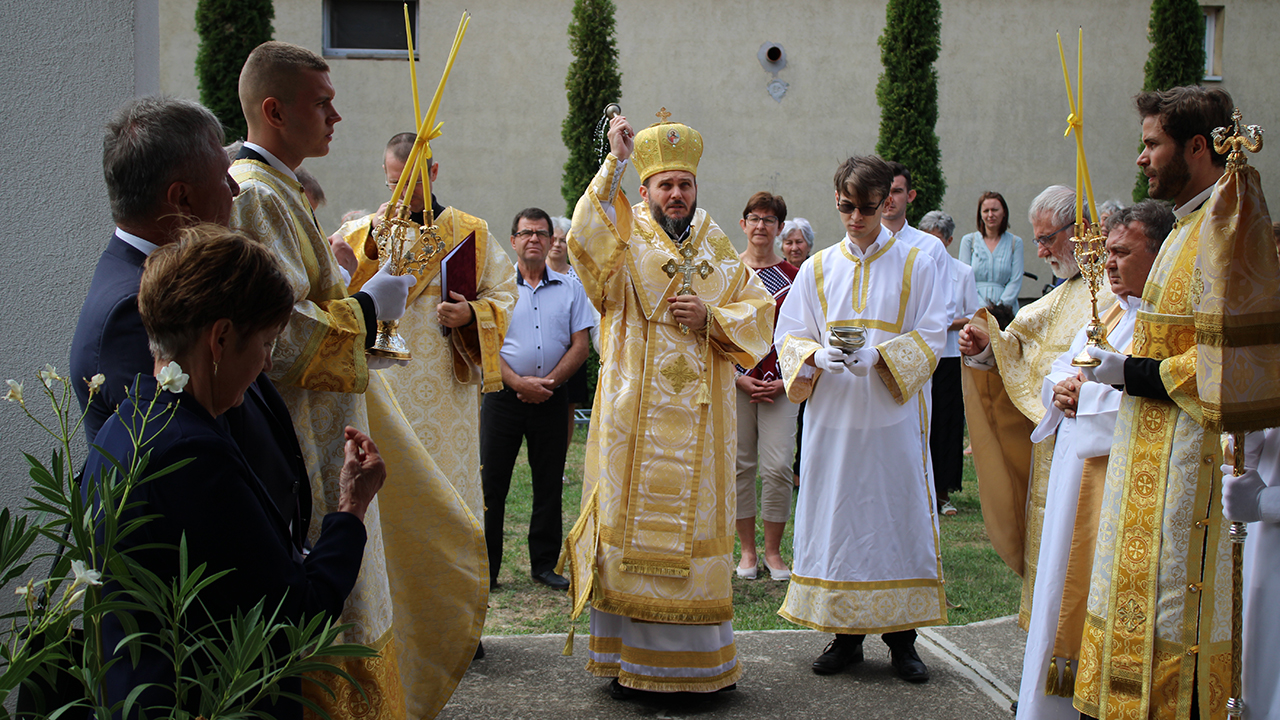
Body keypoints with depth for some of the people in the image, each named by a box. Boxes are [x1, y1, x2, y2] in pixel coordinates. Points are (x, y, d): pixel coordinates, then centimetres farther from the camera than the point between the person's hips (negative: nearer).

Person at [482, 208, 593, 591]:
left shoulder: (570, 288, 7)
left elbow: (580, 346, 3)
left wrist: (548, 382, -10)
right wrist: (519, 382, -15)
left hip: (551, 399, 2)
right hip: (503, 397, -2)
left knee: (549, 484, 7)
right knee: (491, 482, -1)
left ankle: (544, 564, 17)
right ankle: (484, 568, 6)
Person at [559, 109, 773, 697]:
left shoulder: (720, 250, 13)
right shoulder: (624, 241, 3)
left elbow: (759, 313, 12)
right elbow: (586, 240, -20)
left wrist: (712, 318, -7)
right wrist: (616, 163, -23)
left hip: (700, 424, 3)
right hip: (635, 422, -3)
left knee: (695, 527, 7)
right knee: (631, 527, -2)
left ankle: (696, 658, 18)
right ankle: (625, 657, 7)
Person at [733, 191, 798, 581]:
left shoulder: (794, 277, 7)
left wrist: (786, 381, -5)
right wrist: (738, 377, -6)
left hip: (780, 384, 0)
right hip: (735, 380, 0)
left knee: (777, 467, -6)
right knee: (740, 464, 3)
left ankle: (773, 550, 8)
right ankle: (747, 550, 15)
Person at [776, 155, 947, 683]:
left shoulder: (916, 265, 4)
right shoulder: (816, 270, 11)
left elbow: (930, 337, -1)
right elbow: (789, 336, 7)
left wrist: (879, 354, -18)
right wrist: (820, 356, -15)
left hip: (893, 417, -2)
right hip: (832, 418, 2)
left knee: (897, 516, 0)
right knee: (835, 518, 3)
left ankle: (901, 635, 10)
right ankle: (845, 633, 14)